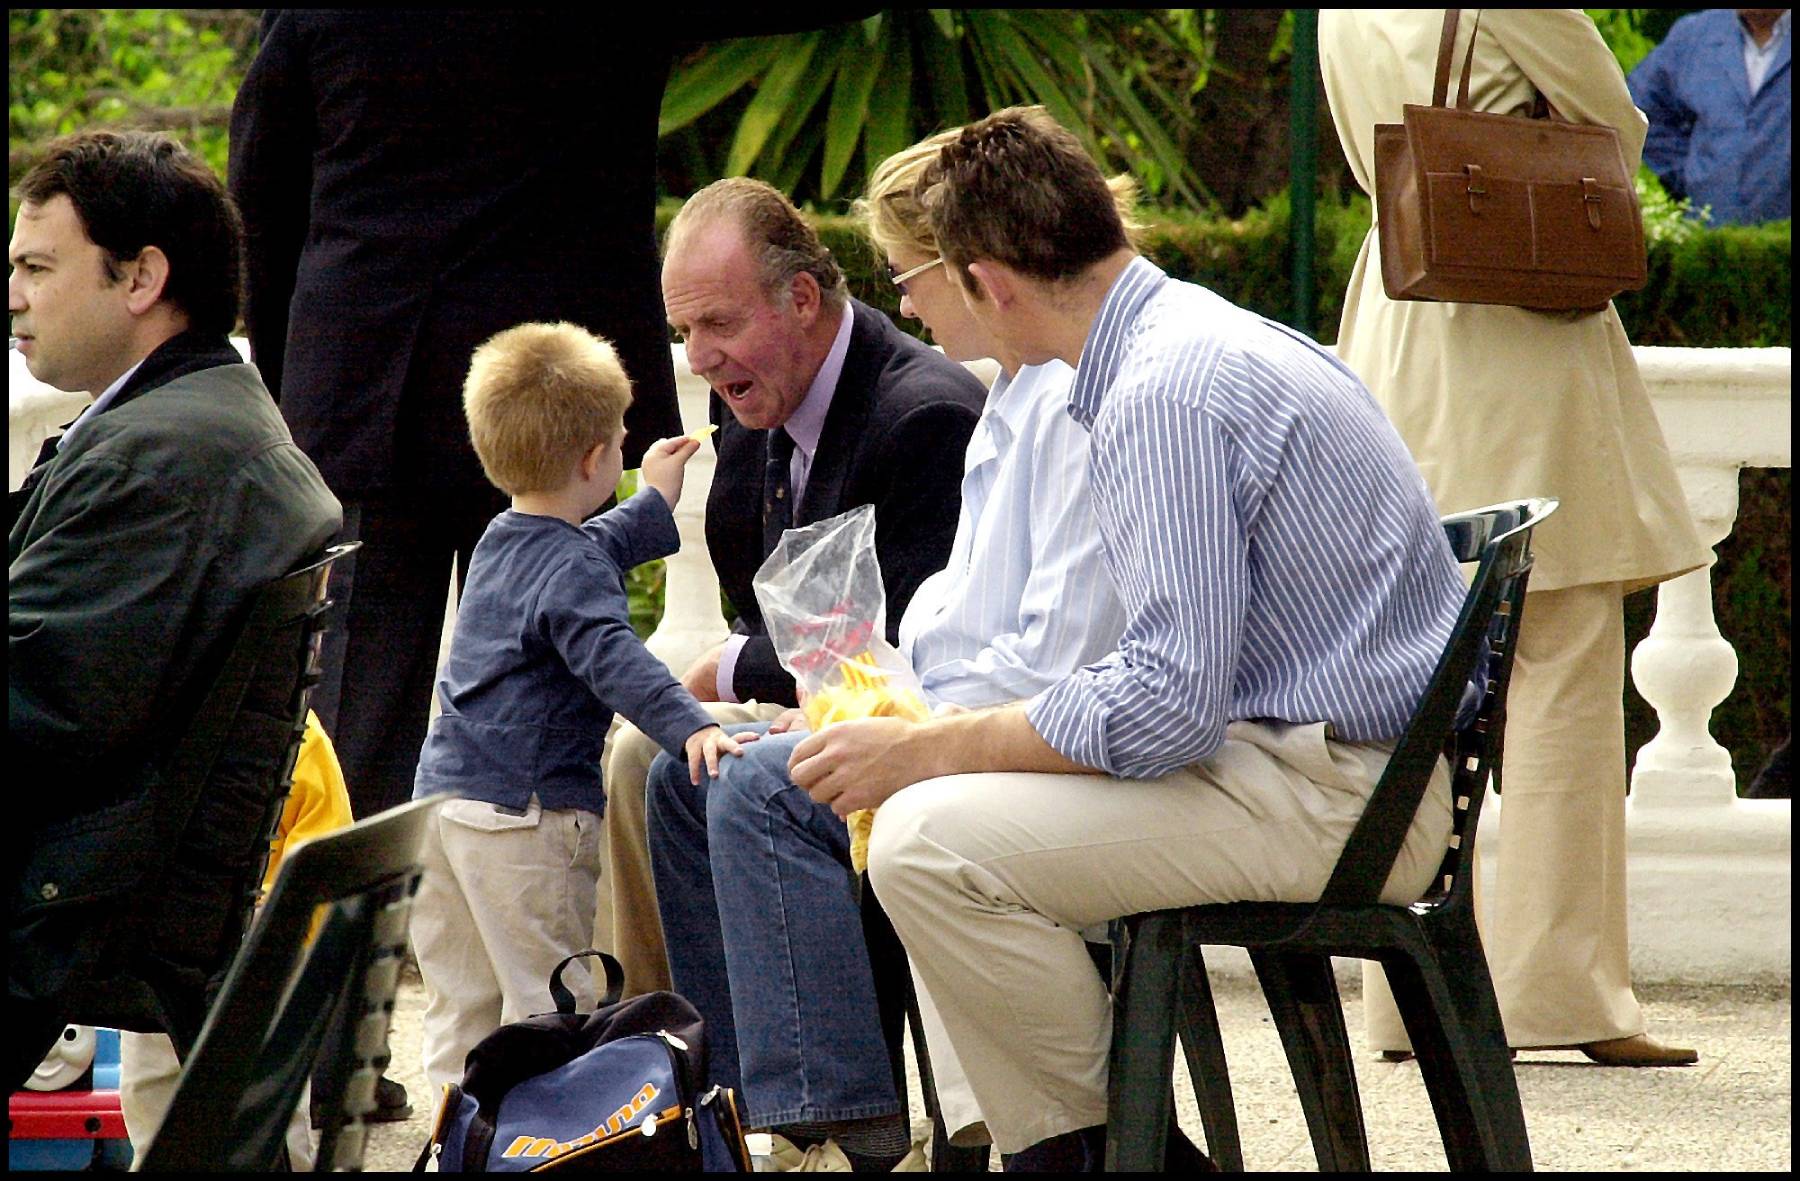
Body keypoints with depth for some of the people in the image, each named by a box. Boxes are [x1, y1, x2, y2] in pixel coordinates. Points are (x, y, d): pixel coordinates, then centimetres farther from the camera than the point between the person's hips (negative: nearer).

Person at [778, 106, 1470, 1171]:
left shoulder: (1166, 393, -18)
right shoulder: (1206, 337, 14)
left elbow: (1168, 703, -24)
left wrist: (927, 750, -14)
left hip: (1330, 800, -11)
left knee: (928, 838, -21)